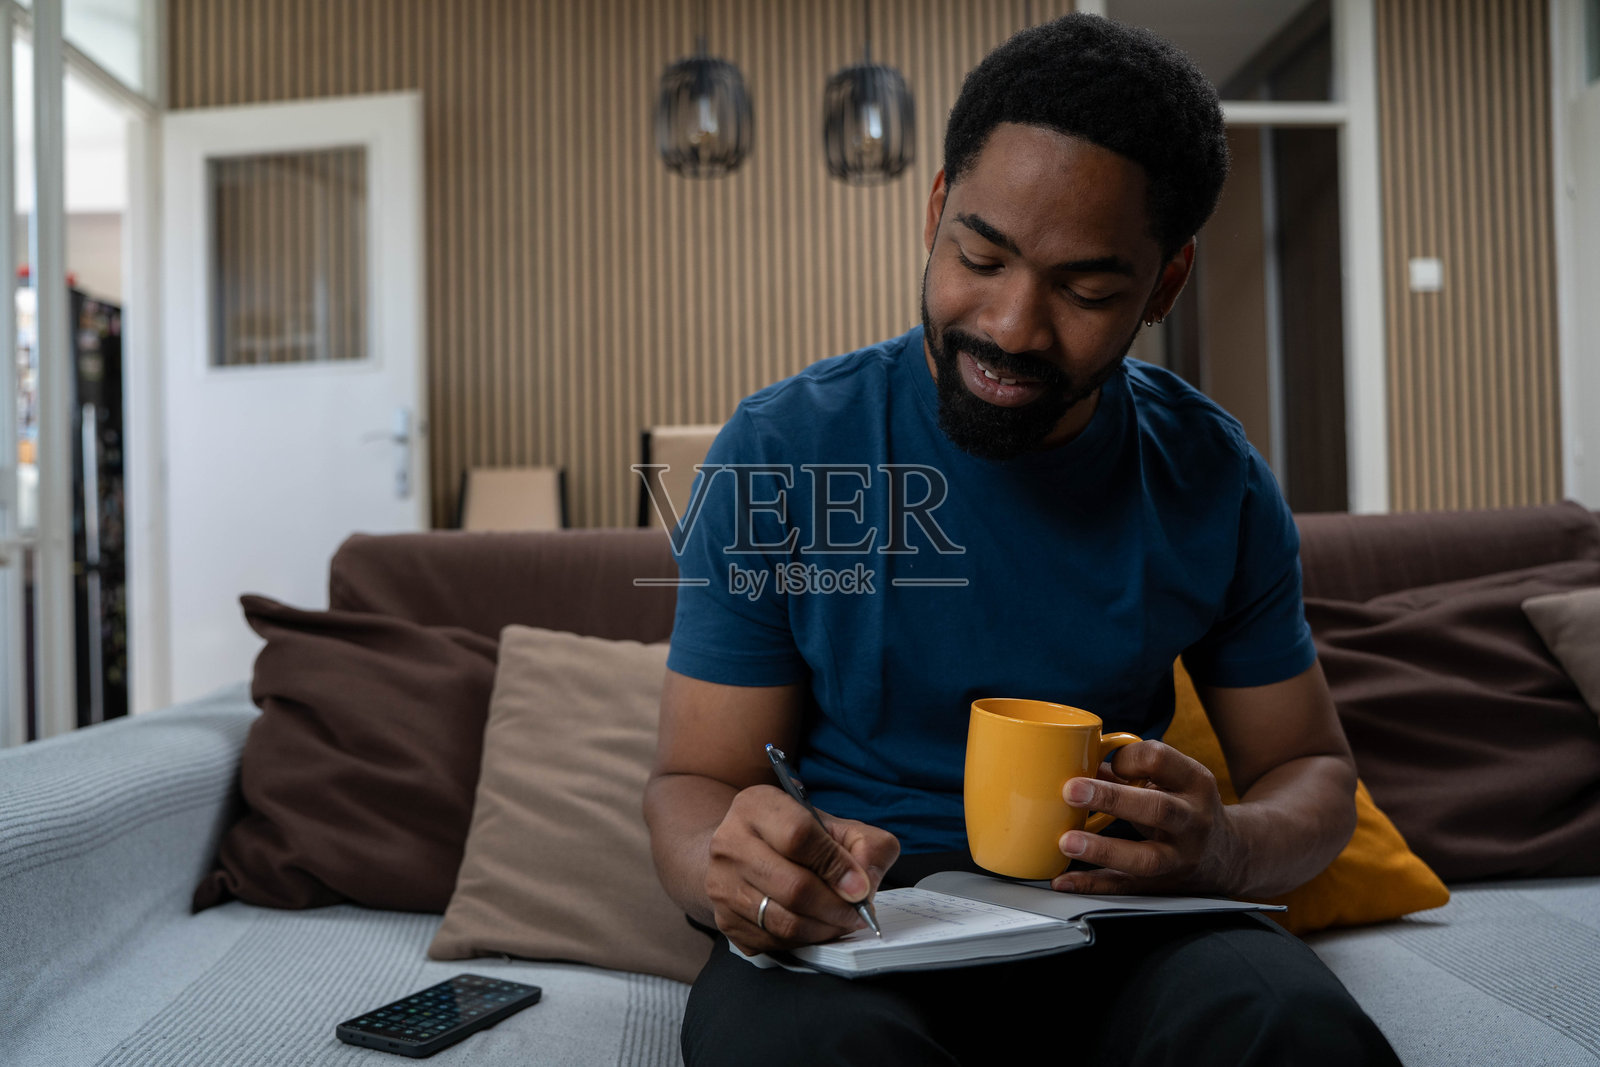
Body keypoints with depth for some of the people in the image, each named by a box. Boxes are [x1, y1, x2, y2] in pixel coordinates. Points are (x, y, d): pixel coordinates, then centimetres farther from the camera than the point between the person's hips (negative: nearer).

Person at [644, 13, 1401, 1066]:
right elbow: (694, 780, -5)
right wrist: (730, 870, -31)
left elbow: (1312, 767, 8)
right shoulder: (779, 450, -9)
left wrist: (1226, 848, -18)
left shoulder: (1213, 480, -2)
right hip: (857, 905, -2)